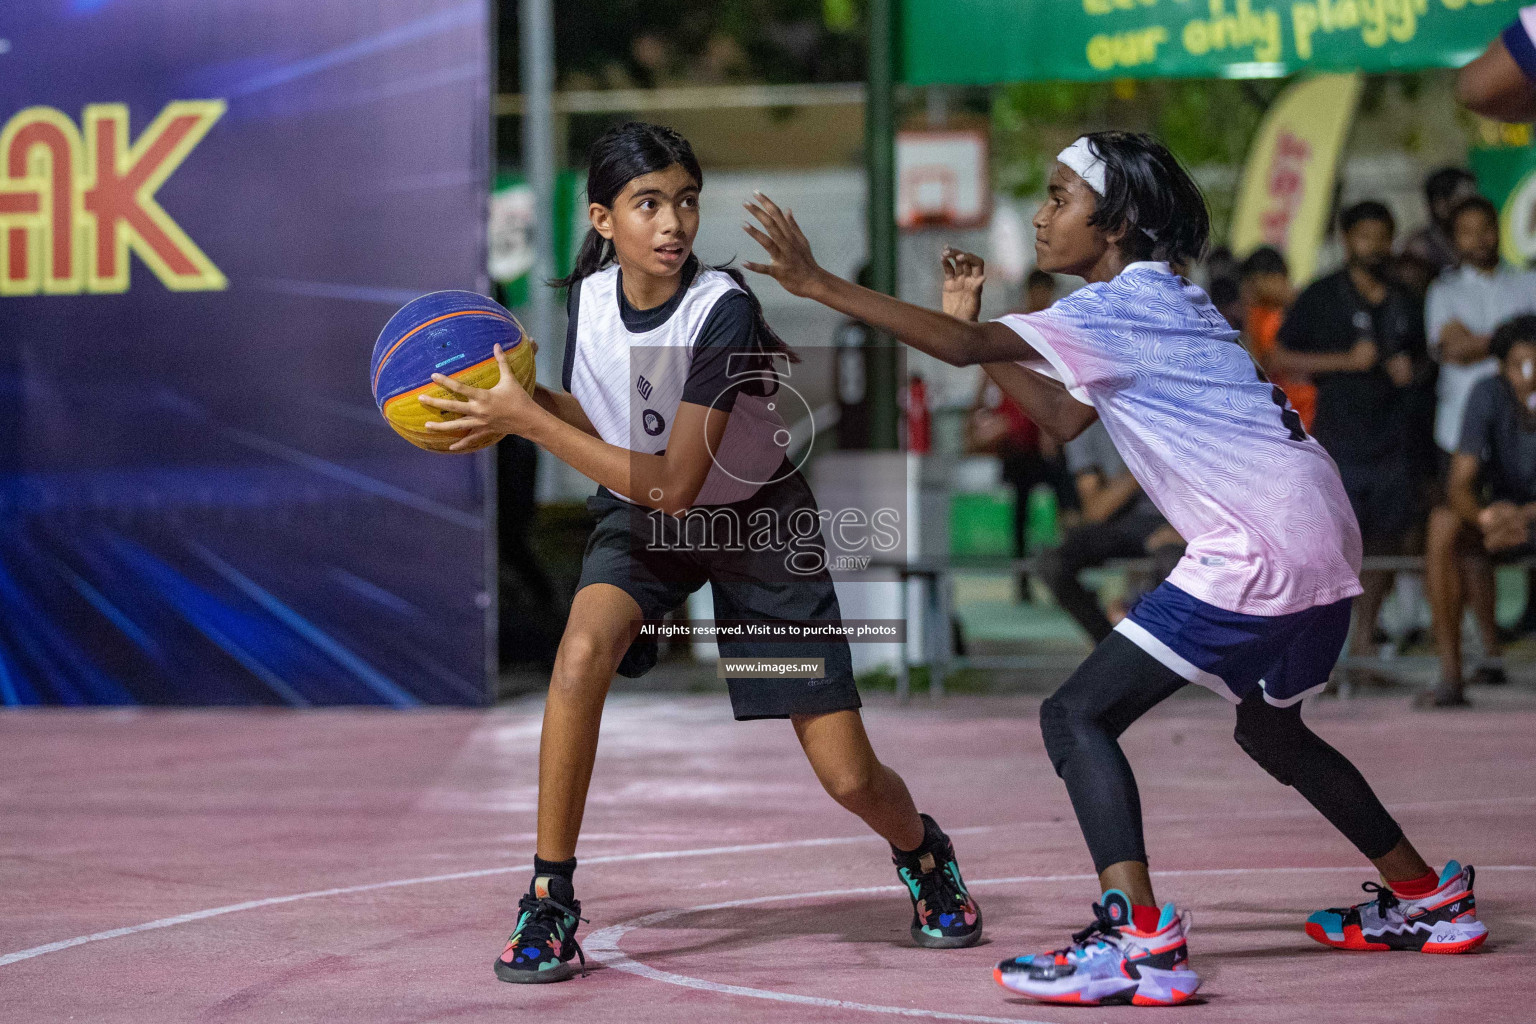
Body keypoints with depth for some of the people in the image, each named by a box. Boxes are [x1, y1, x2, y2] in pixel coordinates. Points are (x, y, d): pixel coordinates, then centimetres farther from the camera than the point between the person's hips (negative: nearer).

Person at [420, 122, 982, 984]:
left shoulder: (723, 311, -29)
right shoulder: (590, 296, -12)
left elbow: (673, 484, -31)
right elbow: (600, 428, 4)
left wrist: (527, 419, -32)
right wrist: (515, 402, -15)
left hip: (754, 522, -3)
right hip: (639, 520, 3)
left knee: (850, 779, -4)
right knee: (585, 647, -32)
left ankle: (922, 852, 35)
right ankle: (550, 903, -20)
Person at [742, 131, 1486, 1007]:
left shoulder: (1129, 304, -11)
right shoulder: (1162, 303, 18)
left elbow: (967, 346, -20)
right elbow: (1065, 417, 24)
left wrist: (818, 284, -20)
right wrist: (977, 325, 18)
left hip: (1257, 556, -10)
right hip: (1319, 543, 10)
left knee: (1078, 715, -11)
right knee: (1272, 732, 30)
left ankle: (1141, 942, -24)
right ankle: (1429, 900, 39)